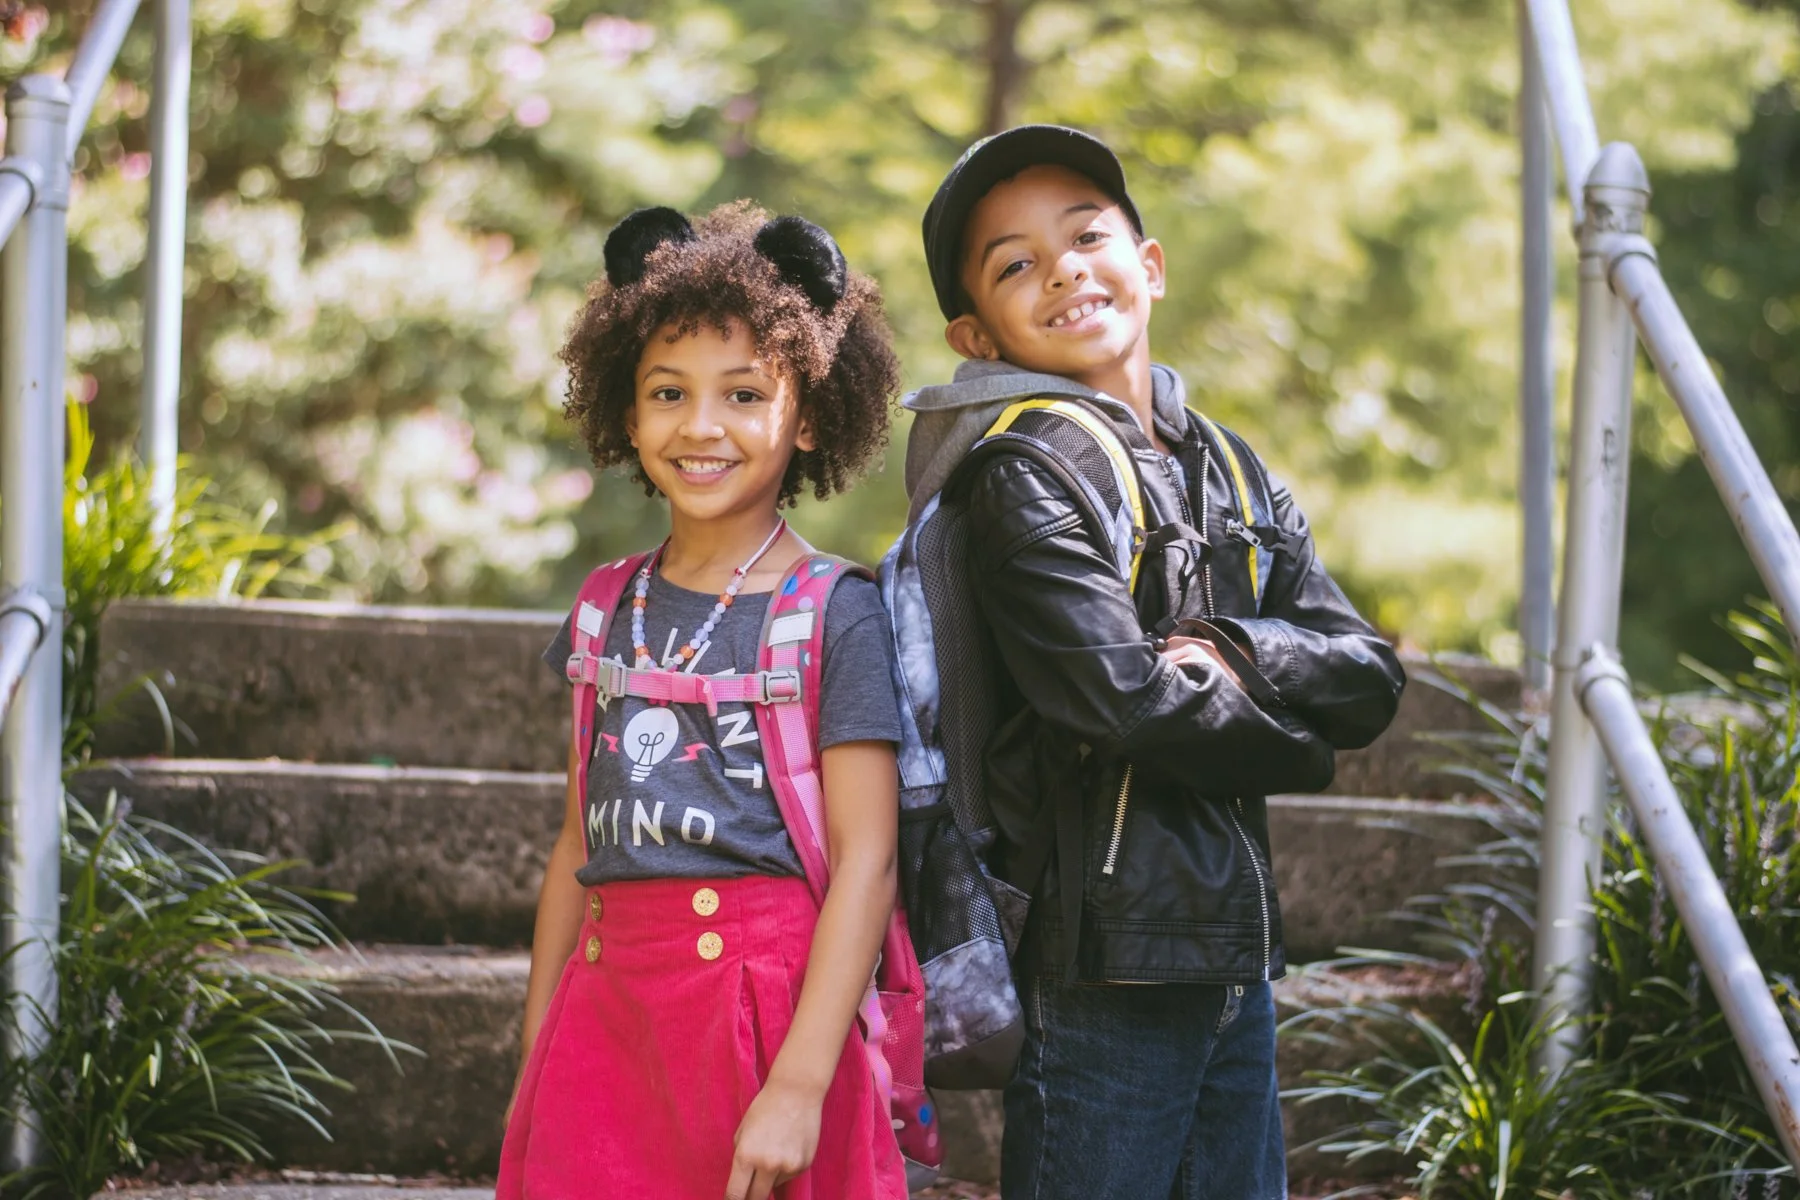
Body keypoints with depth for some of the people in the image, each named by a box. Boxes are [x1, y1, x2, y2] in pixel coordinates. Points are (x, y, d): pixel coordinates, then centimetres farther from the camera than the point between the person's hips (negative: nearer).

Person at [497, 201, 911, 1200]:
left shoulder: (834, 614, -5)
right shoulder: (609, 612, 11)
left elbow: (864, 859, -10)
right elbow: (581, 841, 15)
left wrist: (801, 1085, -17)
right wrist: (535, 1068, 13)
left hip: (763, 1000, -4)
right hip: (606, 1002, 4)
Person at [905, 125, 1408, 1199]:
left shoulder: (1230, 467, 15)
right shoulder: (1023, 477, -9)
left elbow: (1370, 679, 10)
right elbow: (1128, 696, -20)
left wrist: (1237, 656, -10)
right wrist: (1294, 743, -2)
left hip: (1234, 949, 7)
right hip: (1104, 956, -7)